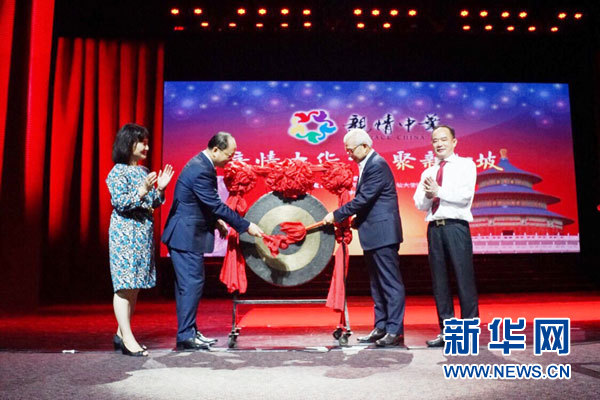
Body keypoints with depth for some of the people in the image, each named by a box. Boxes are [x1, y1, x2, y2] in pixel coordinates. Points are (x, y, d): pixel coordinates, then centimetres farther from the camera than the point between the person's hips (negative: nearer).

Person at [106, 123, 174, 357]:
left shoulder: (144, 171, 15)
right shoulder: (118, 172, -6)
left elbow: (153, 204, 17)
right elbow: (119, 202, -14)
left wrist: (159, 189, 1)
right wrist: (142, 190, -23)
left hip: (144, 233, 8)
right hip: (124, 233, -8)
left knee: (134, 287, 10)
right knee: (124, 286, -6)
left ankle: (121, 334, 19)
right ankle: (127, 339, -3)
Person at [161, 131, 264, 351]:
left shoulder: (202, 164, 10)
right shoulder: (200, 170, -22)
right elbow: (217, 205, -22)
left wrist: (216, 221, 13)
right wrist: (246, 226, -17)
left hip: (186, 234, 10)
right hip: (186, 236, -10)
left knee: (187, 284, 14)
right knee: (192, 283, -5)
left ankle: (188, 332, 23)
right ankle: (185, 337, 4)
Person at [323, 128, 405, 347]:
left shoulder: (377, 165, -15)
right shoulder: (367, 165, 16)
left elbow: (363, 199, -20)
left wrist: (336, 215, -13)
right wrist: (357, 218, 6)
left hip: (382, 233, -11)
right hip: (373, 234, 11)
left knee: (390, 283, -4)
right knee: (377, 284, 15)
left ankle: (395, 331, 3)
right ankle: (381, 328, 24)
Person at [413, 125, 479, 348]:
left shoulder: (465, 165, 6)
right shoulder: (428, 173, 21)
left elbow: (465, 195, -9)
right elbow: (419, 204, 12)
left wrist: (438, 191, -8)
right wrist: (428, 194, -7)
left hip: (456, 226, -5)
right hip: (434, 227, 5)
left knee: (464, 277, -6)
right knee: (439, 279, 5)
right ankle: (447, 331, 13)